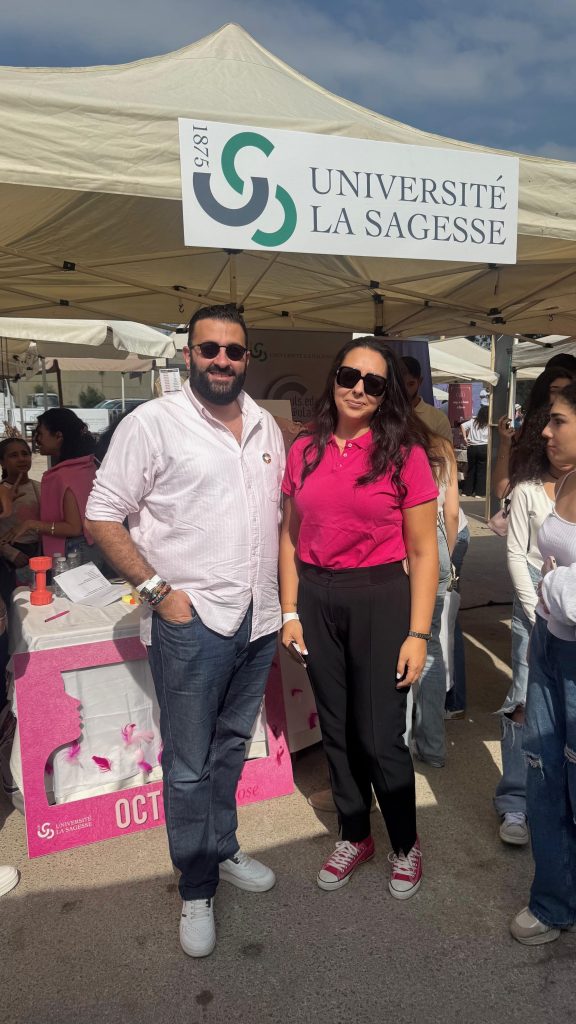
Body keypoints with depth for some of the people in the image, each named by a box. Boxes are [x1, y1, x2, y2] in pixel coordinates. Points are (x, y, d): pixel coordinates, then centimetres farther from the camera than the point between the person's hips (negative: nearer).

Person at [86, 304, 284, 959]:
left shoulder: (266, 426, 9)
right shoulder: (152, 424, -10)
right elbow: (102, 517, -9)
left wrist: (281, 590, 10)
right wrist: (160, 590, -15)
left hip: (258, 620, 6)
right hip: (190, 623, -5)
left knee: (231, 747, 22)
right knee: (188, 767, 7)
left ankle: (223, 851, 43)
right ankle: (196, 892, 28)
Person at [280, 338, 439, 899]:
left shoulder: (404, 453, -7)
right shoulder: (305, 451, 3)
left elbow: (423, 551, -6)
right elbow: (291, 536, 9)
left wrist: (417, 633, -9)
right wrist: (289, 612, 4)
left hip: (381, 598, -3)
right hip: (316, 598, 4)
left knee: (380, 737, 4)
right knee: (337, 730, 16)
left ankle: (406, 845, 33)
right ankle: (354, 836, 40)